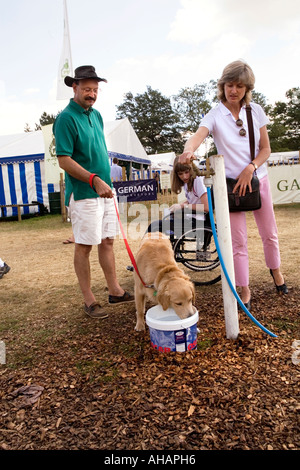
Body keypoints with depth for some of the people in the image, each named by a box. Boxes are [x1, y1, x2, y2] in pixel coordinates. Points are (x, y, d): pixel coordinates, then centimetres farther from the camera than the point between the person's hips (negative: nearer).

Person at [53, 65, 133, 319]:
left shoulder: (96, 115, 14)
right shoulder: (66, 118, -10)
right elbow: (64, 160, -16)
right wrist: (95, 180, -23)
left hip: (105, 190, 8)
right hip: (83, 193, -8)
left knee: (107, 241, 12)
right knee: (84, 246, 1)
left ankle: (115, 291, 24)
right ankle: (89, 300, 13)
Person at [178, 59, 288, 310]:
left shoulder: (256, 111, 2)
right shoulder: (215, 115, -7)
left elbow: (265, 149, 2)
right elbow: (198, 136, -27)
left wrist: (250, 168, -15)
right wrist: (189, 149, -50)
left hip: (258, 179, 3)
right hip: (231, 183, -3)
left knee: (269, 233, 15)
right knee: (239, 241, -1)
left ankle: (275, 270, 42)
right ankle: (245, 289, 14)